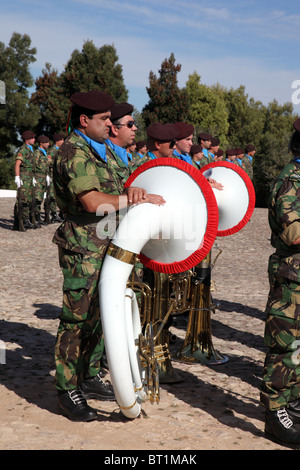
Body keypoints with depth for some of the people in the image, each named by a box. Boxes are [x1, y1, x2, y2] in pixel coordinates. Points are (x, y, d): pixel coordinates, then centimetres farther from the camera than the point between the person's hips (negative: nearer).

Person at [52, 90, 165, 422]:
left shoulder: (102, 151, 16)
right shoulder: (73, 154, -15)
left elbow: (118, 187, 11)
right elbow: (93, 202, -25)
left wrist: (132, 189, -14)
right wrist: (141, 198, -19)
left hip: (106, 249, 9)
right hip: (83, 249, -9)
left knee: (98, 315, 16)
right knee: (77, 319, -4)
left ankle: (89, 377, 30)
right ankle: (67, 391, 5)